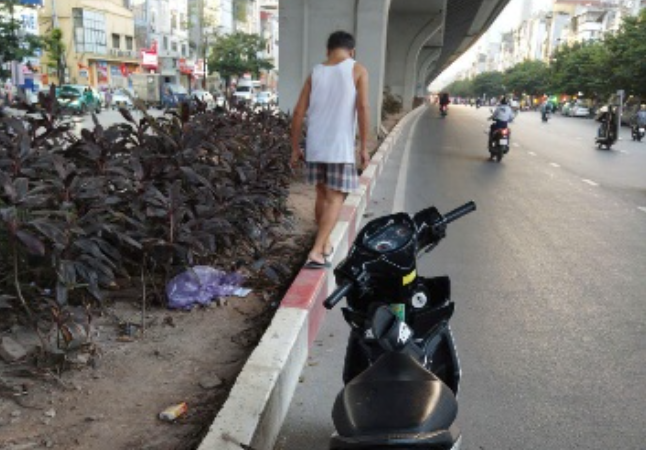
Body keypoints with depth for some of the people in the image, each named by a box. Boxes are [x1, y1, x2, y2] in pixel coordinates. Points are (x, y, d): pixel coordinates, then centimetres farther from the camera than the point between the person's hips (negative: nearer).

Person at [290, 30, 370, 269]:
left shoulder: (315, 73, 10)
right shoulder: (358, 70, 1)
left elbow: (299, 112, 5)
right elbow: (363, 108, -9)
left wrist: (295, 148, 11)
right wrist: (364, 146, -3)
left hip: (315, 146, 4)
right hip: (341, 147, -4)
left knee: (322, 195, 18)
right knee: (335, 199, 1)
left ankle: (325, 244, 31)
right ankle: (316, 251, -10)